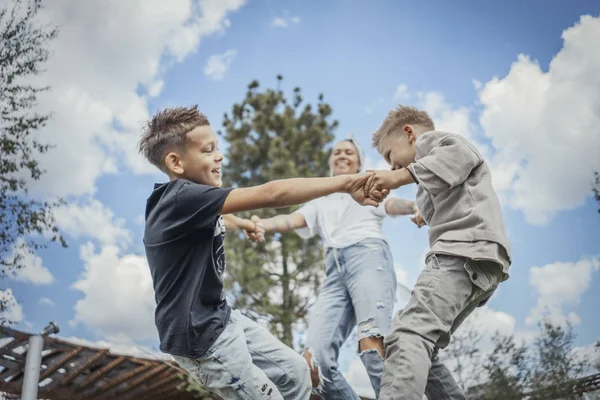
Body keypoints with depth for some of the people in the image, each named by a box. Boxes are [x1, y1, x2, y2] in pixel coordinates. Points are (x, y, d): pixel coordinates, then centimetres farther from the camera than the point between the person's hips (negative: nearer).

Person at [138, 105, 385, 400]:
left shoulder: (190, 202, 5)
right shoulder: (181, 199, -26)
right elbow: (270, 194, -33)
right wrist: (345, 182, -31)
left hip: (221, 318, 10)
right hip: (198, 333, -10)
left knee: (295, 373, 13)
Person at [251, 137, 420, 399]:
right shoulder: (320, 204, 32)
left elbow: (391, 204, 2)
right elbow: (291, 220, 13)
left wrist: (416, 206, -23)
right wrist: (261, 224, -10)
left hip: (369, 257, -4)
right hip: (335, 271, 4)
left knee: (372, 346, -29)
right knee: (314, 362, -14)